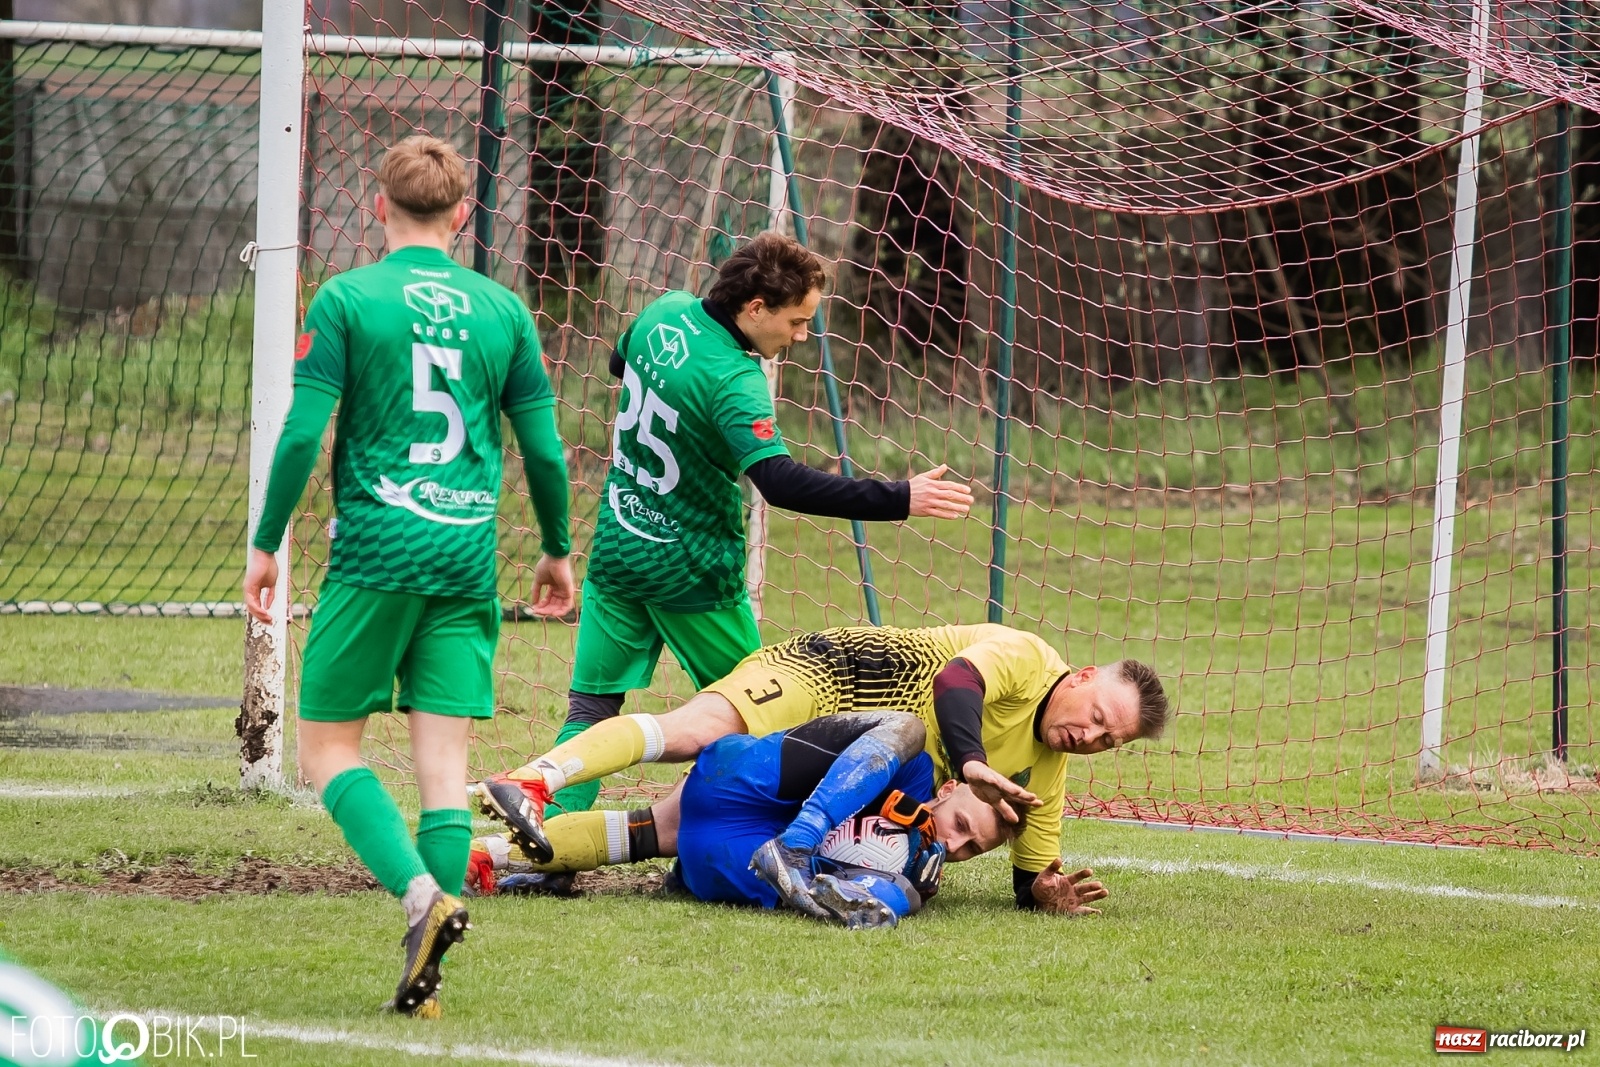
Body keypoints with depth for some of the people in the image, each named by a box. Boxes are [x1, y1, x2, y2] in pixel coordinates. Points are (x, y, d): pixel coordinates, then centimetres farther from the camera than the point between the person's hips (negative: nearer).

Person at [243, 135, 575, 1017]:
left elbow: (303, 432, -7)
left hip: (375, 547, -3)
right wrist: (557, 551, 24)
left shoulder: (346, 299, -2)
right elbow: (544, 449, 10)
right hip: (468, 554, 3)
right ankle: (425, 973, -3)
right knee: (445, 756, 3)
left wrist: (266, 543, 2)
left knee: (329, 746, 4)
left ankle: (419, 889, -21)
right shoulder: (502, 310, 8)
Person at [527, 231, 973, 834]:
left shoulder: (664, 314, -2)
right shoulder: (733, 381, -26)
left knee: (591, 708, 7)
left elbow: (621, 362, 22)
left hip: (616, 551, 6)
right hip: (690, 570, -6)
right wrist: (899, 500, -38)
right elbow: (782, 483, -36)